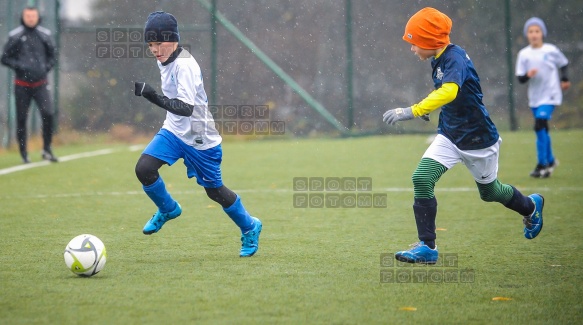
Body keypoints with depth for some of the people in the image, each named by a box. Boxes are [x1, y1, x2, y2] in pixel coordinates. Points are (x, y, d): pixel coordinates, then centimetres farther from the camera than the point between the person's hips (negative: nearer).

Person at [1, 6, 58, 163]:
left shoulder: (44, 35, 4)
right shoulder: (15, 36, -3)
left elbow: (52, 55, 16)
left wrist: (46, 67, -2)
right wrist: (19, 66, -14)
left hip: (40, 84, 1)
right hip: (22, 84, -1)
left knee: (48, 114, -14)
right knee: (21, 119, 2)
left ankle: (46, 150, 0)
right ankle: (24, 154, 13)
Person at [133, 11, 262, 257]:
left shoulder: (185, 66, -27)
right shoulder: (164, 61, 0)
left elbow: (186, 108, -37)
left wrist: (153, 97, -46)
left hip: (199, 139, -7)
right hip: (173, 131, 7)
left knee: (215, 191, 5)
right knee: (143, 169, -13)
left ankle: (250, 228, 29)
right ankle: (168, 210, 13)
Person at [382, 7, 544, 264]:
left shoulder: (455, 59, -27)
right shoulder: (439, 60, -1)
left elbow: (449, 92, -47)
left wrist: (412, 112, -55)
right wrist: (427, 107, 15)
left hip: (478, 139, -7)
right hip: (449, 136, 7)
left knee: (490, 191, 15)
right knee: (422, 179, -15)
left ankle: (530, 207, 48)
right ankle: (426, 247, -11)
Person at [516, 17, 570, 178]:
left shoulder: (551, 50, -6)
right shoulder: (524, 54, -1)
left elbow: (563, 64, 12)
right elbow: (520, 78, -2)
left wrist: (564, 79, 2)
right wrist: (527, 75, -21)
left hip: (550, 95, -4)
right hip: (535, 97, 4)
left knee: (539, 125, -19)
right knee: (542, 129, 14)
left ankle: (542, 164, -15)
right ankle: (550, 160, 34)